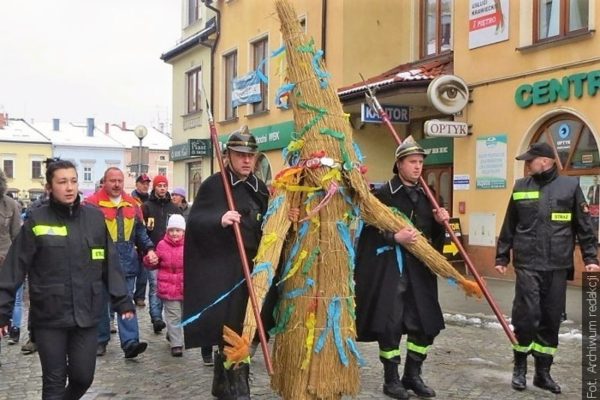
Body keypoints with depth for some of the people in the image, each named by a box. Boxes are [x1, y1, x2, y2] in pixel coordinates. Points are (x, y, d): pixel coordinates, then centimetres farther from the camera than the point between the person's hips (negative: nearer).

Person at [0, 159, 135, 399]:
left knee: (83, 377, 9)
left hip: (87, 314, 2)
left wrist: (122, 300, 5)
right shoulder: (37, 220, -4)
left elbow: (110, 264, 7)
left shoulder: (95, 218, 3)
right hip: (49, 316, -2)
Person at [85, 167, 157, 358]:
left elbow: (140, 232, 17)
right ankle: (100, 341, 23)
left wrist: (149, 249, 3)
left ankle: (130, 342, -5)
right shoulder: (93, 204, -4)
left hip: (127, 264, 3)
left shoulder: (132, 204, 11)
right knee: (101, 304, 9)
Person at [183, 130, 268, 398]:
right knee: (231, 330, -8)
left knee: (236, 331, 15)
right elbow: (194, 222, -12)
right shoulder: (213, 184, -6)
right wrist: (219, 220, -27)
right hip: (221, 270, -6)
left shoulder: (260, 188, 12)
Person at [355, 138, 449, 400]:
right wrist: (395, 238, -24)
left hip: (419, 269, 6)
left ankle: (412, 375, 25)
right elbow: (369, 231, -11)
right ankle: (391, 379, 15)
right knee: (390, 324, -1)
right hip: (389, 269, -6)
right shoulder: (382, 194, -6)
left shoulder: (425, 196, 14)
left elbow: (432, 235, 19)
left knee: (426, 323, 8)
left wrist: (439, 222, -1)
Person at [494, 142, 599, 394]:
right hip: (527, 264, 0)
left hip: (558, 266, 0)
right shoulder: (520, 187, 7)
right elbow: (509, 227, 10)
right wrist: (501, 258, 9)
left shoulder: (570, 186, 2)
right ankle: (520, 367, 14)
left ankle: (543, 372, 21)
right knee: (526, 316, -6)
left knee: (551, 320, 7)